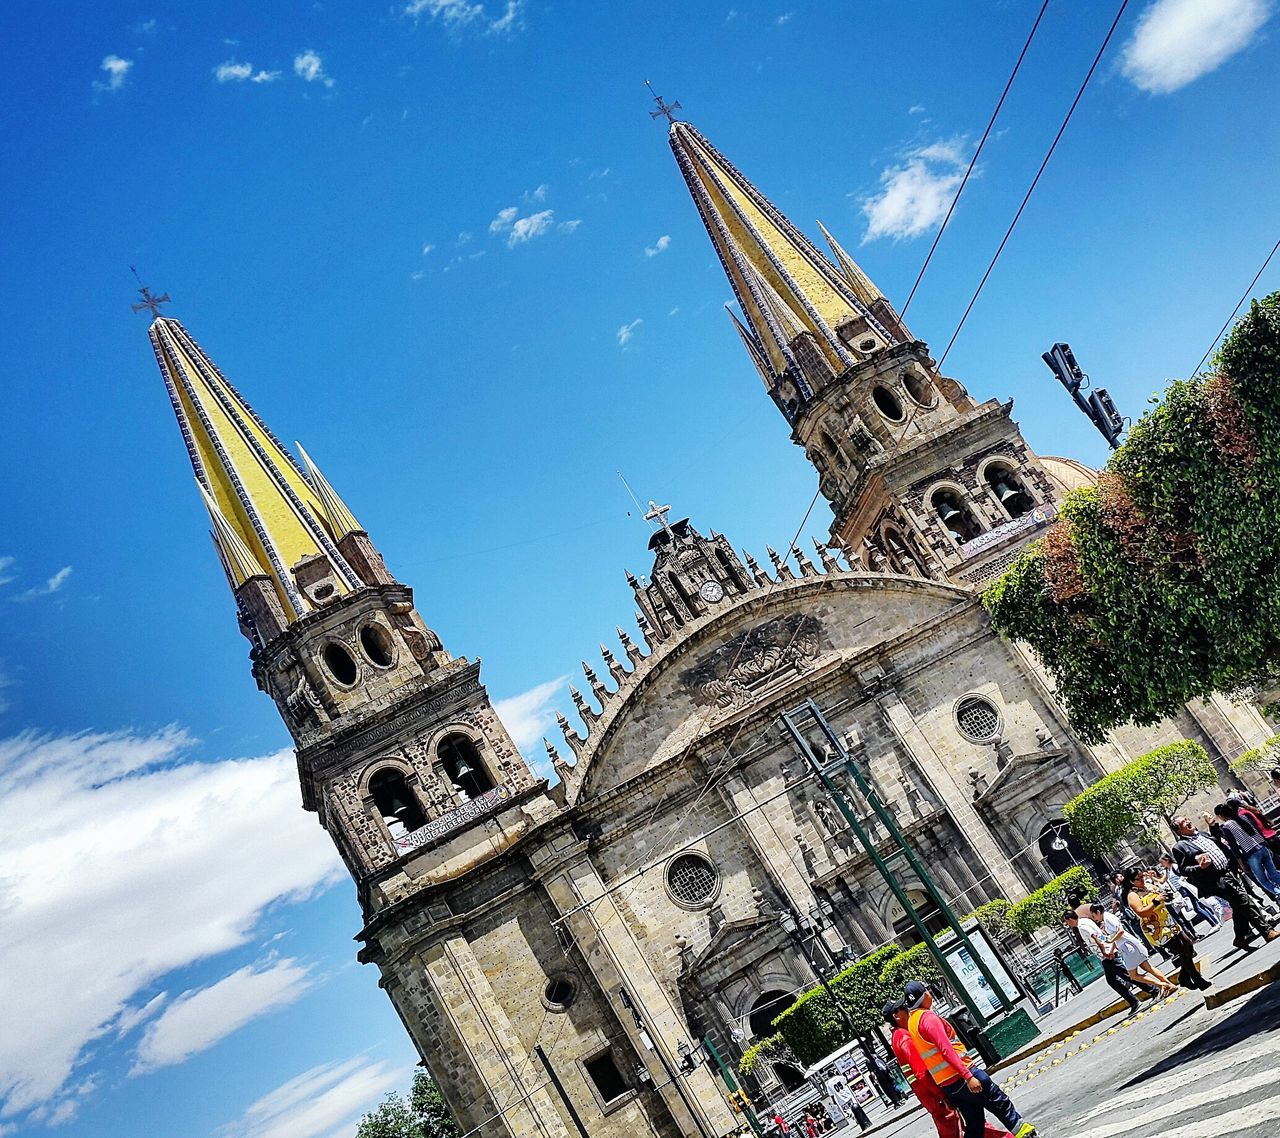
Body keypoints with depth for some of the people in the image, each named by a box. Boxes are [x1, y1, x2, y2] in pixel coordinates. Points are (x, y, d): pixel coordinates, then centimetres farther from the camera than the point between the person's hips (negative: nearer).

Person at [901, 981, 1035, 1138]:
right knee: (999, 1102, 9)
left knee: (974, 1124, 15)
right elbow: (946, 1049, -24)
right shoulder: (928, 1017, -16)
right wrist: (968, 1076, -27)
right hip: (959, 1076, -9)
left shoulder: (912, 1021, 12)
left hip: (945, 1084, 9)